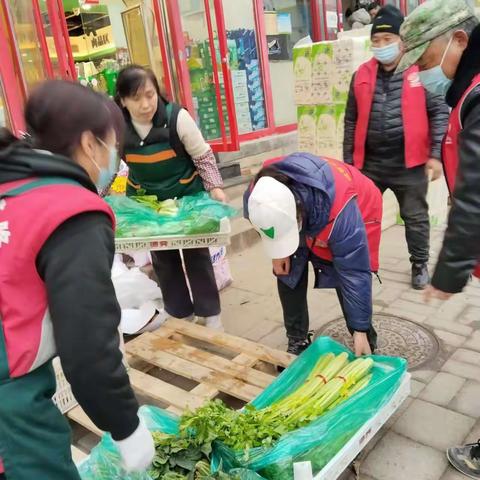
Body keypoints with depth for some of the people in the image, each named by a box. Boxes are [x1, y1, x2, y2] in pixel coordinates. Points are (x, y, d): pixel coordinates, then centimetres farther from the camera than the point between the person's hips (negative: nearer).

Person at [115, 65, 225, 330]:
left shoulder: (178, 118, -22)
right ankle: (180, 315, 27)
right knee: (163, 259, 10)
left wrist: (214, 187, -19)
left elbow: (203, 156, -10)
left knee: (196, 255, 7)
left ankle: (210, 313, 23)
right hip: (148, 201, 3)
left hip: (188, 196, -3)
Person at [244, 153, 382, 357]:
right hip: (307, 218, 4)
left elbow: (355, 274, -37)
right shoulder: (258, 198, -33)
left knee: (348, 278, -18)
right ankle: (297, 342, 11)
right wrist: (278, 254, -10)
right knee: (289, 275, -7)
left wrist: (360, 330, -31)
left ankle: (367, 347, 3)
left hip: (358, 211, -4)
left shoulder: (340, 212, -46)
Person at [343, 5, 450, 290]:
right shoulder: (362, 76, 6)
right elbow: (352, 121, 9)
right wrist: (348, 159, 8)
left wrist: (436, 154, -9)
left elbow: (439, 112, -3)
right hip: (370, 163, 3)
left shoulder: (422, 72, -4)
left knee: (415, 217, 11)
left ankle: (420, 264, 30)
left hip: (409, 164, -2)